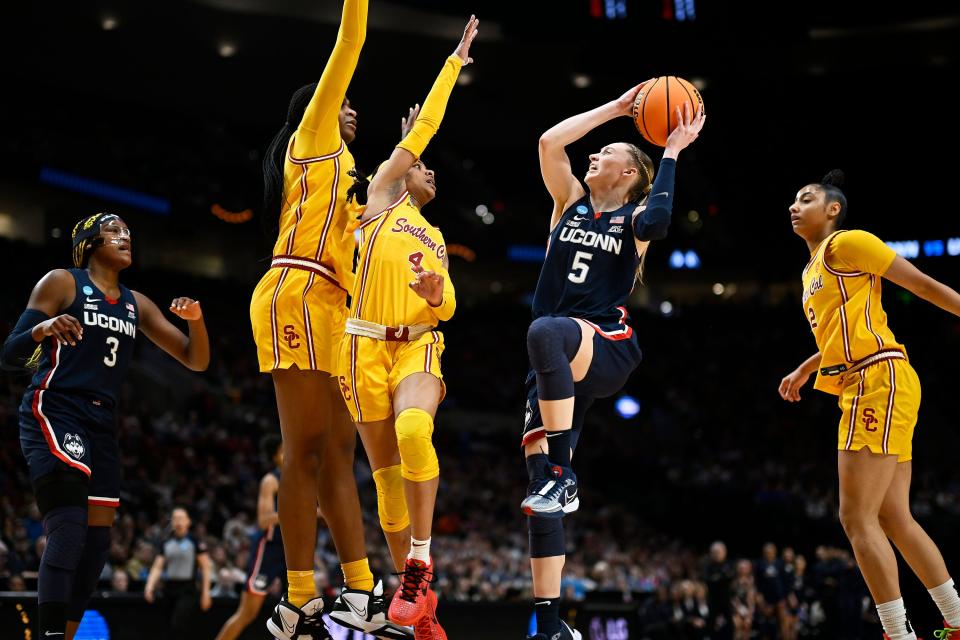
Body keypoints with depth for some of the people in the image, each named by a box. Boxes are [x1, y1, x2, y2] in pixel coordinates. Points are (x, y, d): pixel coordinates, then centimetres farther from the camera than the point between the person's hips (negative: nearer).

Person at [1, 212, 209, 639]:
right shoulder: (62, 283, 0)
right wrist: (43, 328, -26)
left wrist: (196, 320, -5)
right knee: (68, 527, -24)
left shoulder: (136, 305, 16)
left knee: (96, 541, 1)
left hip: (101, 425, 7)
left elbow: (196, 361, 16)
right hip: (53, 413, -7)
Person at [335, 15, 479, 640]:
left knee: (414, 432, -30)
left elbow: (448, 306, 16)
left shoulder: (436, 238, 23)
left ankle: (420, 561, -24)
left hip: (419, 345, 1)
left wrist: (437, 294, -8)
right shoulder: (382, 196, 12)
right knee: (386, 470, -1)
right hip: (367, 346, -1)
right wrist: (454, 64, 17)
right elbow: (424, 127, 12)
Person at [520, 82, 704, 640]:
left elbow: (656, 223, -17)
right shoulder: (572, 202, 21)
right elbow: (550, 141, 9)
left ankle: (563, 477, -35)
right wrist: (615, 108, 14)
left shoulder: (635, 214, 8)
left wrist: (671, 153, -7)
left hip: (607, 347, -5)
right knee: (538, 475, -6)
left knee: (546, 331, -40)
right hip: (558, 362, 5)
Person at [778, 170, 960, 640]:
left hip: (880, 381, -10)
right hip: (864, 389, 10)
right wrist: (805, 369, 33)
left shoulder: (847, 243, -4)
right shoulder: (811, 271, 23)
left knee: (857, 517, -12)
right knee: (894, 518, 10)